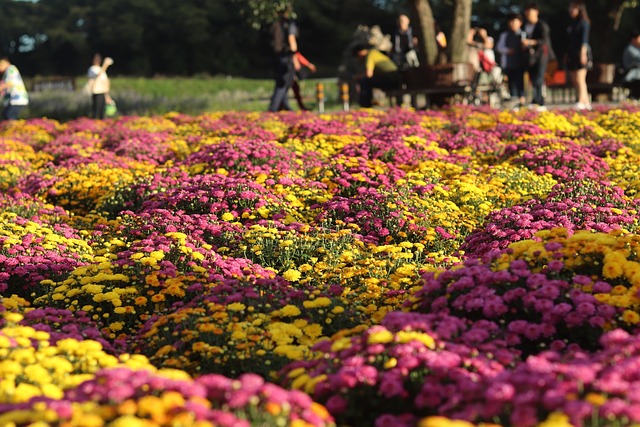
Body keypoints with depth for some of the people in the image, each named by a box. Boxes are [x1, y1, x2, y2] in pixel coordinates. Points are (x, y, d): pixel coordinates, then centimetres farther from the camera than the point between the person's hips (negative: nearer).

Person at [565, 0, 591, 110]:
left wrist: (583, 53, -24)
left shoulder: (584, 22, -5)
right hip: (571, 55, 8)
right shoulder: (571, 24, 16)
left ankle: (581, 102, -18)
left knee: (580, 79, -13)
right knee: (574, 81, 5)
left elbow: (584, 39, -14)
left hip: (580, 53, -8)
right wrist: (566, 55, 16)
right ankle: (586, 102, 10)